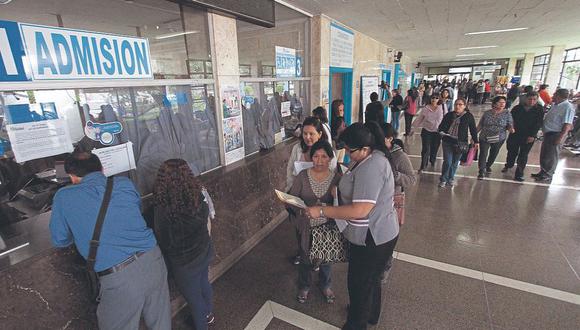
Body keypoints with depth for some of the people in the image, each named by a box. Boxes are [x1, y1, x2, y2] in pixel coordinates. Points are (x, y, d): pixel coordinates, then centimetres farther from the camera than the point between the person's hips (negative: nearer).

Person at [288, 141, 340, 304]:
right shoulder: (303, 176, -11)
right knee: (305, 258, 18)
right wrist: (302, 210, -26)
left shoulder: (336, 178, -10)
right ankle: (304, 286, 47)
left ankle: (325, 285, 51)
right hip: (306, 226, 0)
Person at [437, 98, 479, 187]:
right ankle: (443, 179, 15)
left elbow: (473, 129, 5)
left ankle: (451, 178, 32)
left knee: (455, 162, 11)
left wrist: (476, 141, 4)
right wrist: (441, 130, -17)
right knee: (447, 162, -3)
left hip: (460, 143, 0)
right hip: (447, 141, 0)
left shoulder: (469, 116, -1)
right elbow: (442, 126, 6)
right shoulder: (449, 115, 1)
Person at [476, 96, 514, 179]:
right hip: (484, 138, -1)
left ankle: (488, 166, 42)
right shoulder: (487, 113, -2)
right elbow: (480, 125, 3)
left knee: (493, 154, 16)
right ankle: (481, 171, 5)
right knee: (483, 154, -6)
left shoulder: (507, 113, -3)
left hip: (499, 139, 1)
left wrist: (511, 129, -25)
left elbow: (510, 125, -2)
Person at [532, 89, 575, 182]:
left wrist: (560, 138, -26)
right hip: (548, 134, 9)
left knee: (551, 157, 3)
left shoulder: (567, 107, -18)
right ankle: (543, 172, 32)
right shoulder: (556, 105, 9)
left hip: (556, 135, -9)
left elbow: (567, 125, -23)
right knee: (543, 155, 18)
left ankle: (547, 176, 16)